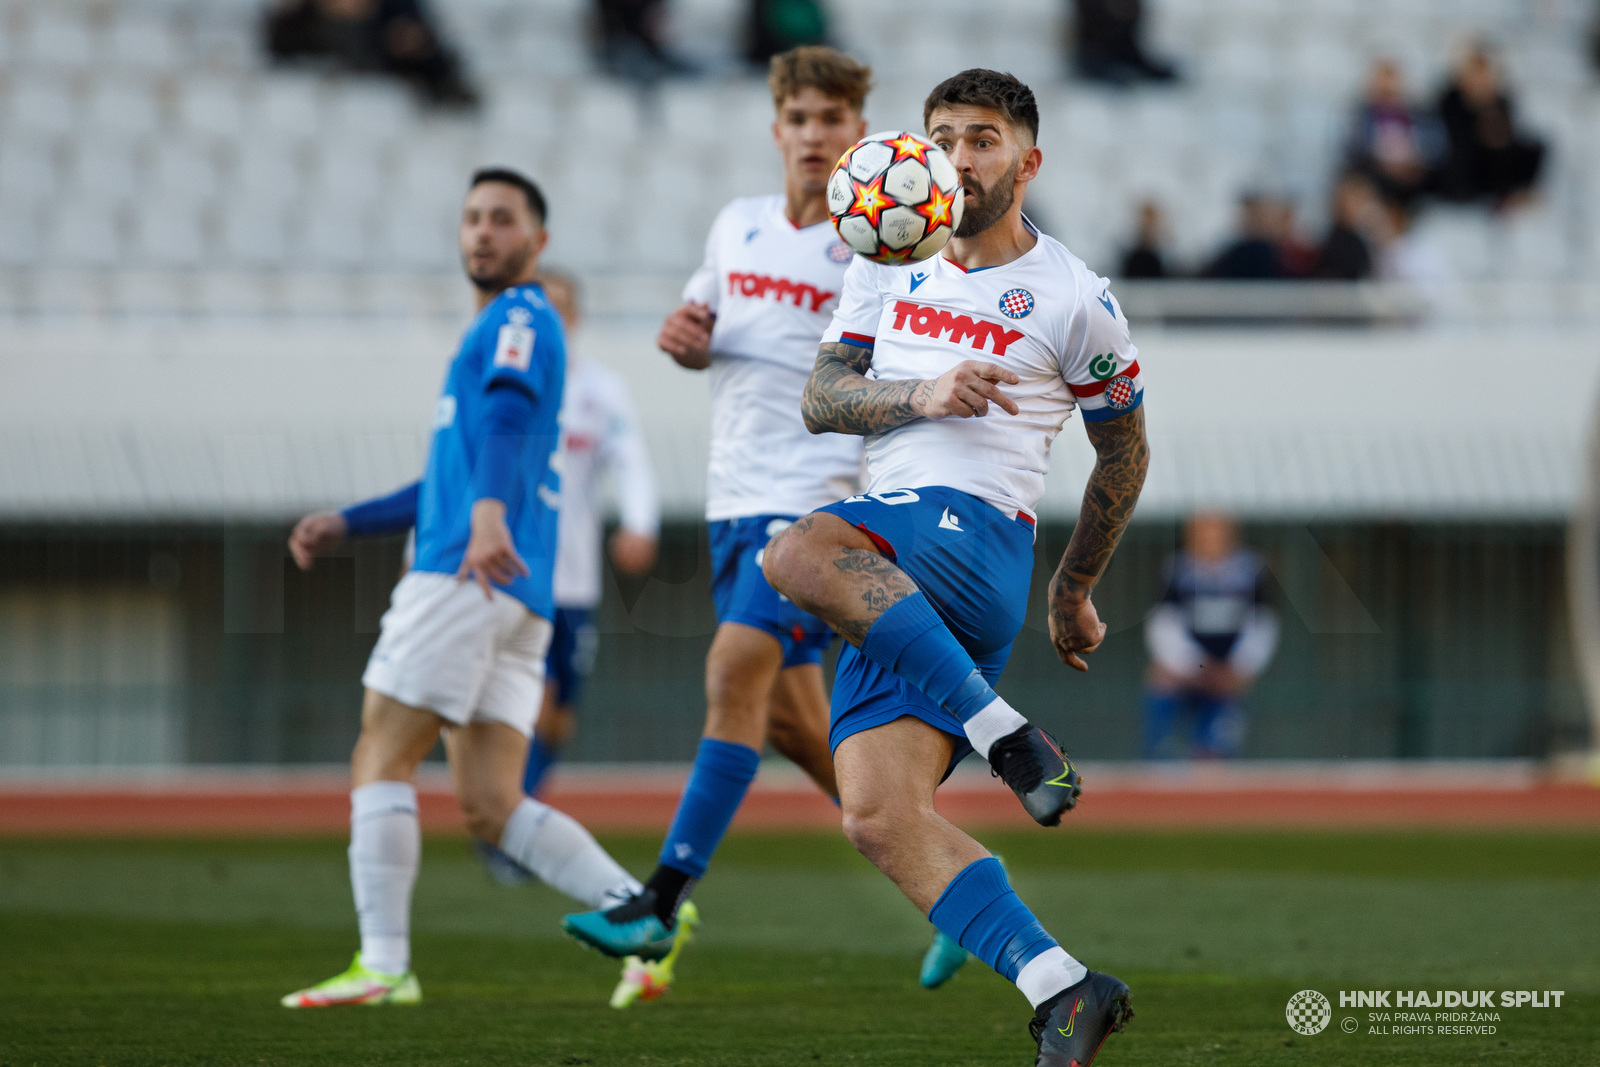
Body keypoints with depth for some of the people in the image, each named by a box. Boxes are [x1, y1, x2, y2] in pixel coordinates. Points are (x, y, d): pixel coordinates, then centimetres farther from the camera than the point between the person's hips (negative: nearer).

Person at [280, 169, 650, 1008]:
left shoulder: (520, 319, 0)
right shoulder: (491, 332, 31)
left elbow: (507, 418, -22)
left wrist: (487, 514, -39)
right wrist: (345, 524, 32)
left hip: (466, 579, -9)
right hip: (515, 599, 9)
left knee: (380, 760, -7)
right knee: (491, 806, 1)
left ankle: (383, 966, -10)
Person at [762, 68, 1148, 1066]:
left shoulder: (1075, 300, 4)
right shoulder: (888, 266, 18)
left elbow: (1125, 451, 15)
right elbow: (822, 400, 8)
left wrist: (1074, 590, 21)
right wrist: (919, 395, -11)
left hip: (976, 532, -5)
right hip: (889, 573, 5)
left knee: (801, 557, -35)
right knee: (880, 817, -13)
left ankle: (1011, 739, -28)